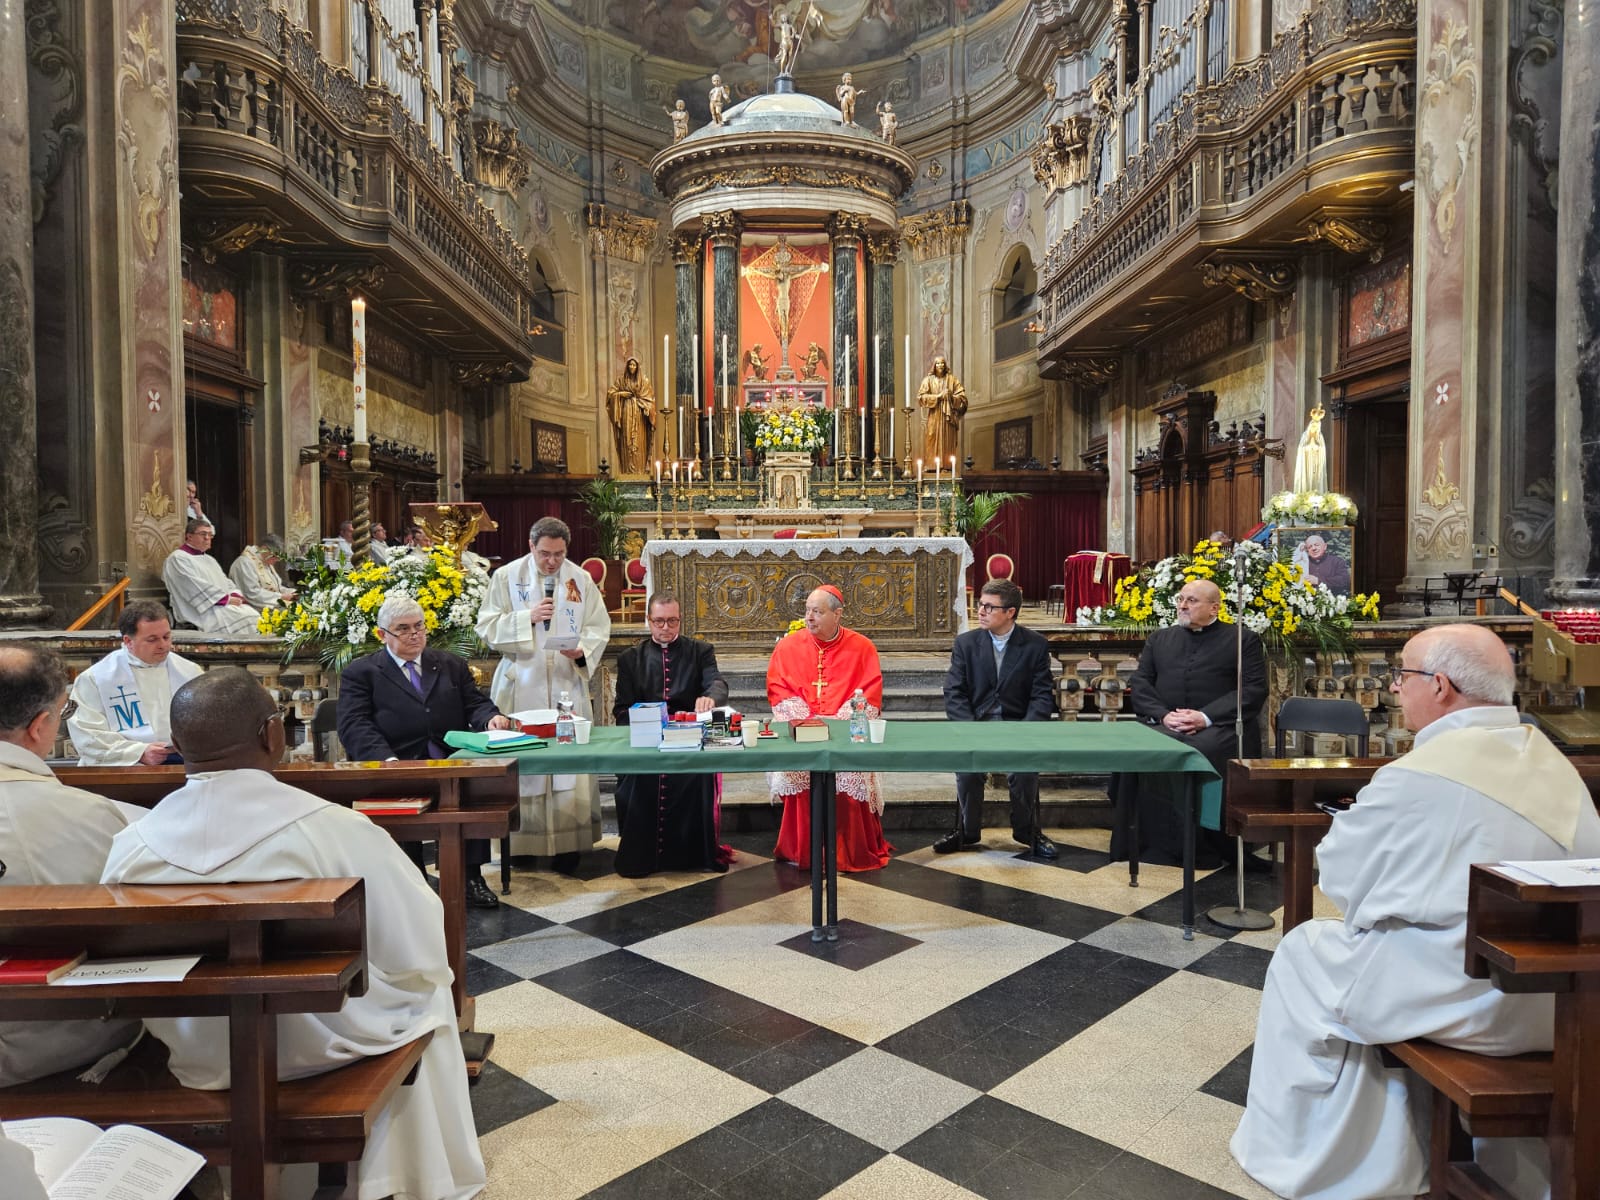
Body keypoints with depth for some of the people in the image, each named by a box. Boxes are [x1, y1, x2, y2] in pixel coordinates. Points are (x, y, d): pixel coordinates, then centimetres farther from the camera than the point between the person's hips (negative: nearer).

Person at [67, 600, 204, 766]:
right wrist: (139, 753, -14)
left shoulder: (190, 671, 15)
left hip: (185, 761, 2)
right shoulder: (94, 679, 6)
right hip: (122, 765, -2)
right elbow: (87, 737, -3)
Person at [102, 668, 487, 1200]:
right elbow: (421, 960, -20)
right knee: (427, 995, 27)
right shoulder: (336, 828, -28)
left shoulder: (129, 846, -16)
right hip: (328, 1047, -4)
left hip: (199, 1060, 4)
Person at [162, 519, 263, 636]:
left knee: (255, 616, -20)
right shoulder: (178, 558, -1)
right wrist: (226, 598, -15)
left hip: (226, 604, 8)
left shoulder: (209, 559, 26)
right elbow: (197, 586, -13)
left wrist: (235, 595, -3)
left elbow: (226, 582, 20)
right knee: (243, 617, -31)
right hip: (202, 612, -8)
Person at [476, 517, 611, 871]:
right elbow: (487, 626, -1)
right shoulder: (506, 577, 3)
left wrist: (582, 651, -14)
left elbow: (599, 627, 6)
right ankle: (523, 841, 11)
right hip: (521, 685, -1)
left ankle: (568, 841, 7)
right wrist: (528, 617, -14)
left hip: (568, 683, 1)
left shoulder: (581, 579, 6)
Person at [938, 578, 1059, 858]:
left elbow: (1043, 697, -3)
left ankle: (1027, 831, -1)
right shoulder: (966, 643, 4)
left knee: (1025, 766, -29)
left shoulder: (1036, 645, 1)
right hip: (976, 722, 1)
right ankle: (967, 831, -4)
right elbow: (954, 694, -1)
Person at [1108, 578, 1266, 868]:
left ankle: (1203, 849, -22)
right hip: (1163, 724, 3)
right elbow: (1139, 684, 14)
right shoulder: (1159, 639, 23)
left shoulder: (1243, 640, 12)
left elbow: (1254, 691, -1)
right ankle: (1154, 844, -20)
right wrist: (1162, 715, -7)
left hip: (1217, 727, -3)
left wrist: (1205, 717, -14)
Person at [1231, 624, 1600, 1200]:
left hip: (1461, 1001, -7)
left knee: (1302, 953, 15)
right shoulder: (1553, 760, 2)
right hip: (1554, 1004, 7)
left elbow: (1338, 875, -9)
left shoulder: (1418, 776, -19)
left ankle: (1295, 1152, 29)